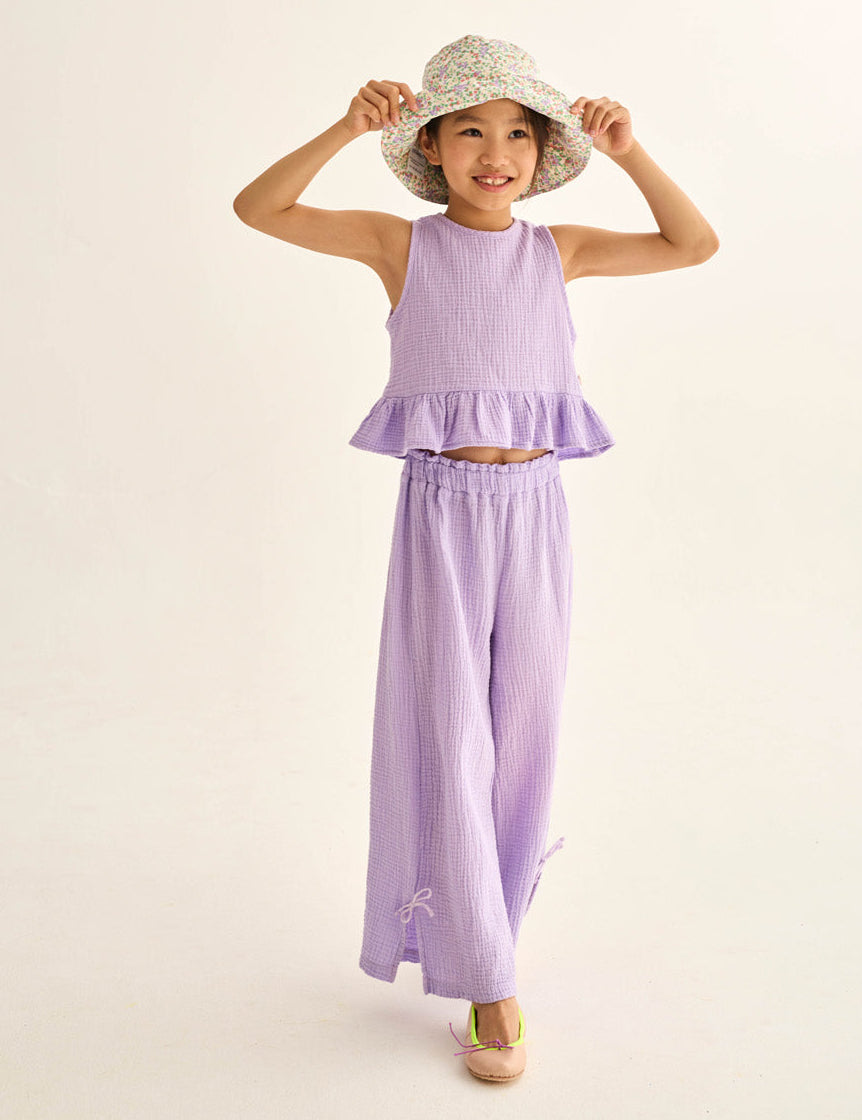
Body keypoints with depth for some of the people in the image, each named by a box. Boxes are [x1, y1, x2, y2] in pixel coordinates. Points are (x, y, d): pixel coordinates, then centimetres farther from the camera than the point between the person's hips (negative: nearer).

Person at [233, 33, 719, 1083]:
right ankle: (490, 983, 12)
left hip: (533, 513, 3)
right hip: (440, 513, -2)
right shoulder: (403, 243, 2)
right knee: (448, 740, -1)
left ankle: (478, 943, 30)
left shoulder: (559, 250, 8)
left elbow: (696, 245, 11)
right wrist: (346, 129, -15)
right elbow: (257, 209, -3)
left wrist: (628, 152, -1)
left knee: (521, 738, 9)